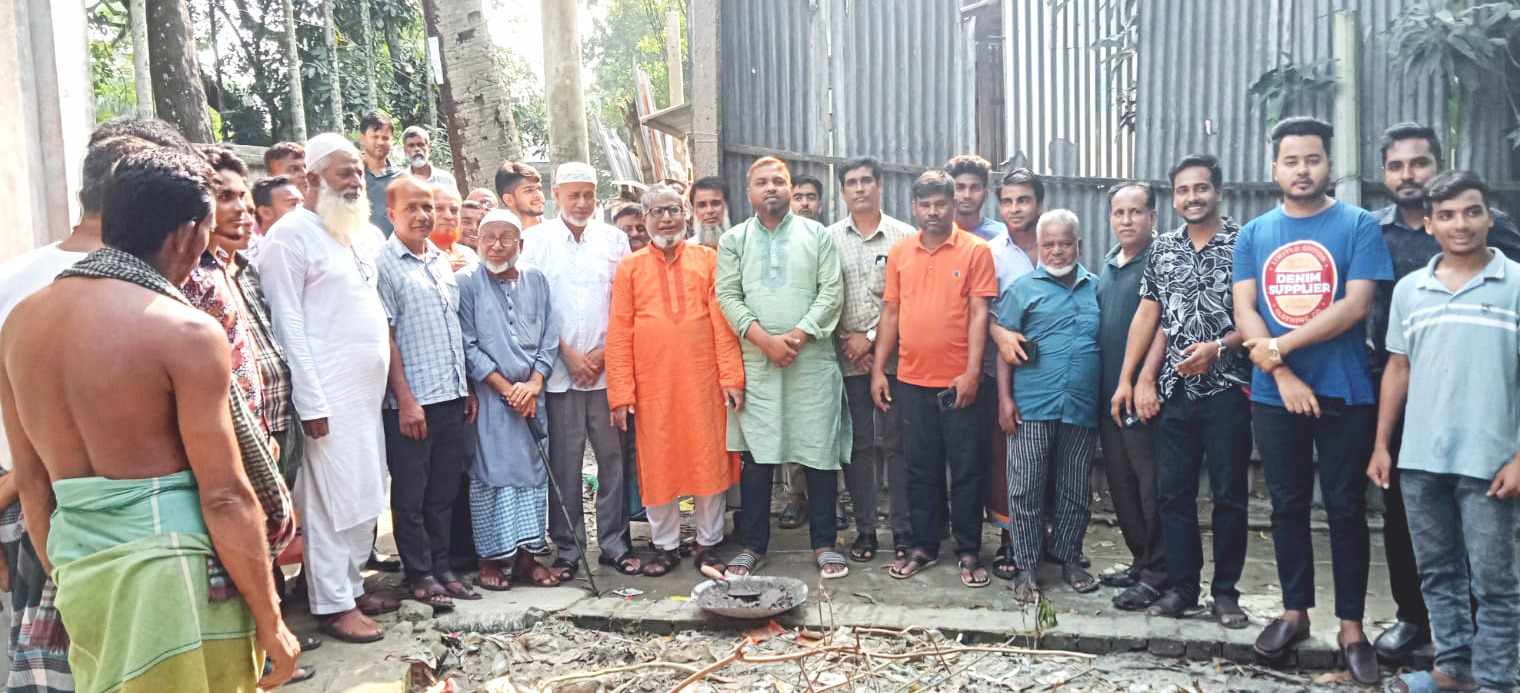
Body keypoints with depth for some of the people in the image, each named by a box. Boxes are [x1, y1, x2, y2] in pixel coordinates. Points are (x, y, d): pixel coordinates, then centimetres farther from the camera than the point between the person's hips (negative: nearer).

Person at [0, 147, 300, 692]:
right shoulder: (186, 331, -15)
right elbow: (224, 497, -16)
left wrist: (65, 578, 22)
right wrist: (270, 622, -8)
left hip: (77, 570, 6)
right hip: (171, 572, -6)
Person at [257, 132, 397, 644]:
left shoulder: (363, 234, 15)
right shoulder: (291, 235, -8)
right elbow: (288, 326, -13)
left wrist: (390, 384, 14)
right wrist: (311, 402, -16)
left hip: (368, 388, 8)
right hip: (329, 393, -8)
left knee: (365, 496, 13)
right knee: (334, 498, -2)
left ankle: (352, 586, 25)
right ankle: (333, 605, 8)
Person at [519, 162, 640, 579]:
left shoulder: (614, 239, 9)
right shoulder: (539, 240, 4)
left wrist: (603, 353, -3)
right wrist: (568, 354, -6)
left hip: (607, 368, 1)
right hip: (560, 370, -1)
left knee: (614, 457, 4)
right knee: (564, 463, 3)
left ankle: (614, 544, 16)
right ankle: (567, 549, 14)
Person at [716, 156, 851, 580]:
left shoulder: (817, 235, 7)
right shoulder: (733, 240, 8)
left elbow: (832, 292, -1)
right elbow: (728, 297, 0)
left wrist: (798, 335, -12)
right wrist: (765, 339, -12)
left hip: (813, 360, 0)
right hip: (757, 362, 1)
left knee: (821, 453, 3)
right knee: (756, 455, 4)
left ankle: (824, 544, 15)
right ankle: (752, 545, 15)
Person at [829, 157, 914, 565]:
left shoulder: (904, 236, 1)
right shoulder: (830, 238, 8)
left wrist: (871, 336, -8)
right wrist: (845, 342, -5)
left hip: (892, 355, -2)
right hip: (846, 358, 2)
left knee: (895, 443, 2)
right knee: (857, 445, 6)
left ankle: (903, 531, 11)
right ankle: (864, 529, 16)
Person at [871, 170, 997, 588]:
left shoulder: (975, 251, -3)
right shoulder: (900, 252, 8)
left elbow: (979, 314, -7)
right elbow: (890, 312, 11)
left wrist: (972, 371, -14)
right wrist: (879, 369, 7)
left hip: (958, 381, -3)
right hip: (911, 380, 3)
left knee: (965, 469, 5)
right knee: (920, 468, 12)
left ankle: (969, 552, 17)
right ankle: (924, 546, 24)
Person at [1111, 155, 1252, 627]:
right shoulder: (1163, 248, 10)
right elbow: (1147, 316, 11)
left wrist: (1218, 347, -20)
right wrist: (1127, 380, 7)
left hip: (1226, 388, -4)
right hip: (1175, 389, 4)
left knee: (1229, 494, 4)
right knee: (1173, 493, 7)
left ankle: (1225, 591, 15)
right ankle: (1180, 587, 17)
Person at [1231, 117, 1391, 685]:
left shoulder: (1358, 226, -1)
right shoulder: (1254, 234, 7)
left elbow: (1355, 306, -12)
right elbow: (1244, 311, 0)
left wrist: (1278, 348, -13)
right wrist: (1283, 375, -12)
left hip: (1344, 394, -2)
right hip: (1274, 395, 3)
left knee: (1345, 508, 5)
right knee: (1287, 506, 12)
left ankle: (1351, 626, 16)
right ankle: (1294, 612, 25)